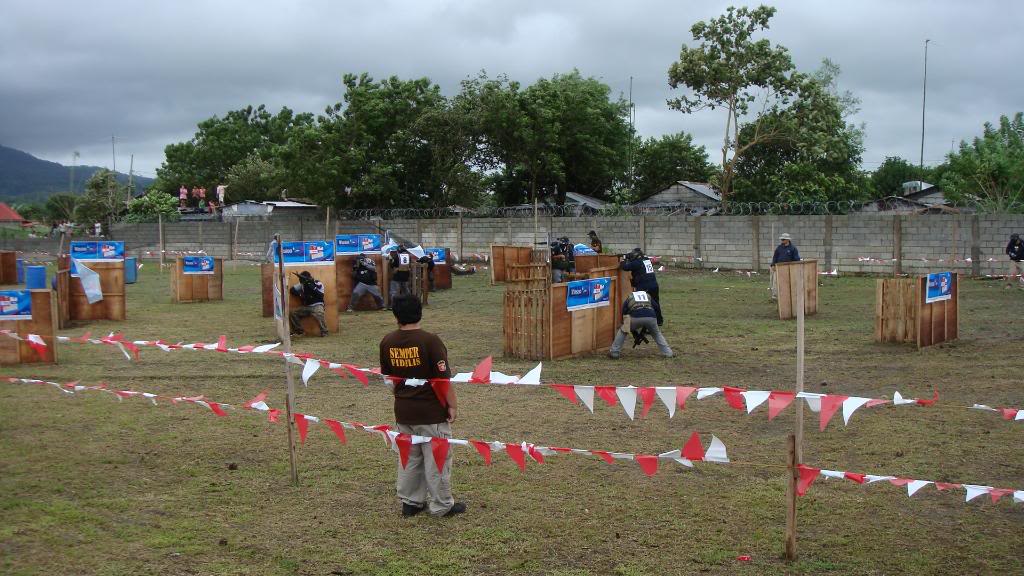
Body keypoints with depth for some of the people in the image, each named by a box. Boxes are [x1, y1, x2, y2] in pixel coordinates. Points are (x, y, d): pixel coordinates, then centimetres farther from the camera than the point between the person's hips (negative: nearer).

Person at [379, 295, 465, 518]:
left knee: (409, 457, 18)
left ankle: (410, 502, 27)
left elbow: (388, 377, 11)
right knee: (436, 458, 6)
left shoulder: (387, 342, -1)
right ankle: (442, 506, 15)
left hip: (402, 411, 5)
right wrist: (453, 405, -7)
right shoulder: (429, 341, -18)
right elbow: (443, 379, -17)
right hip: (431, 411, -5)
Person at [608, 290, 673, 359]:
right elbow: (657, 309, 26)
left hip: (636, 317, -2)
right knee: (657, 334, 30)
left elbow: (624, 314, 29)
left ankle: (614, 353, 17)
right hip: (651, 317, 2)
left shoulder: (629, 298, 33)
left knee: (622, 331, 23)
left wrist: (634, 332, 34)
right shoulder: (648, 296, 38)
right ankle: (667, 353, 22)